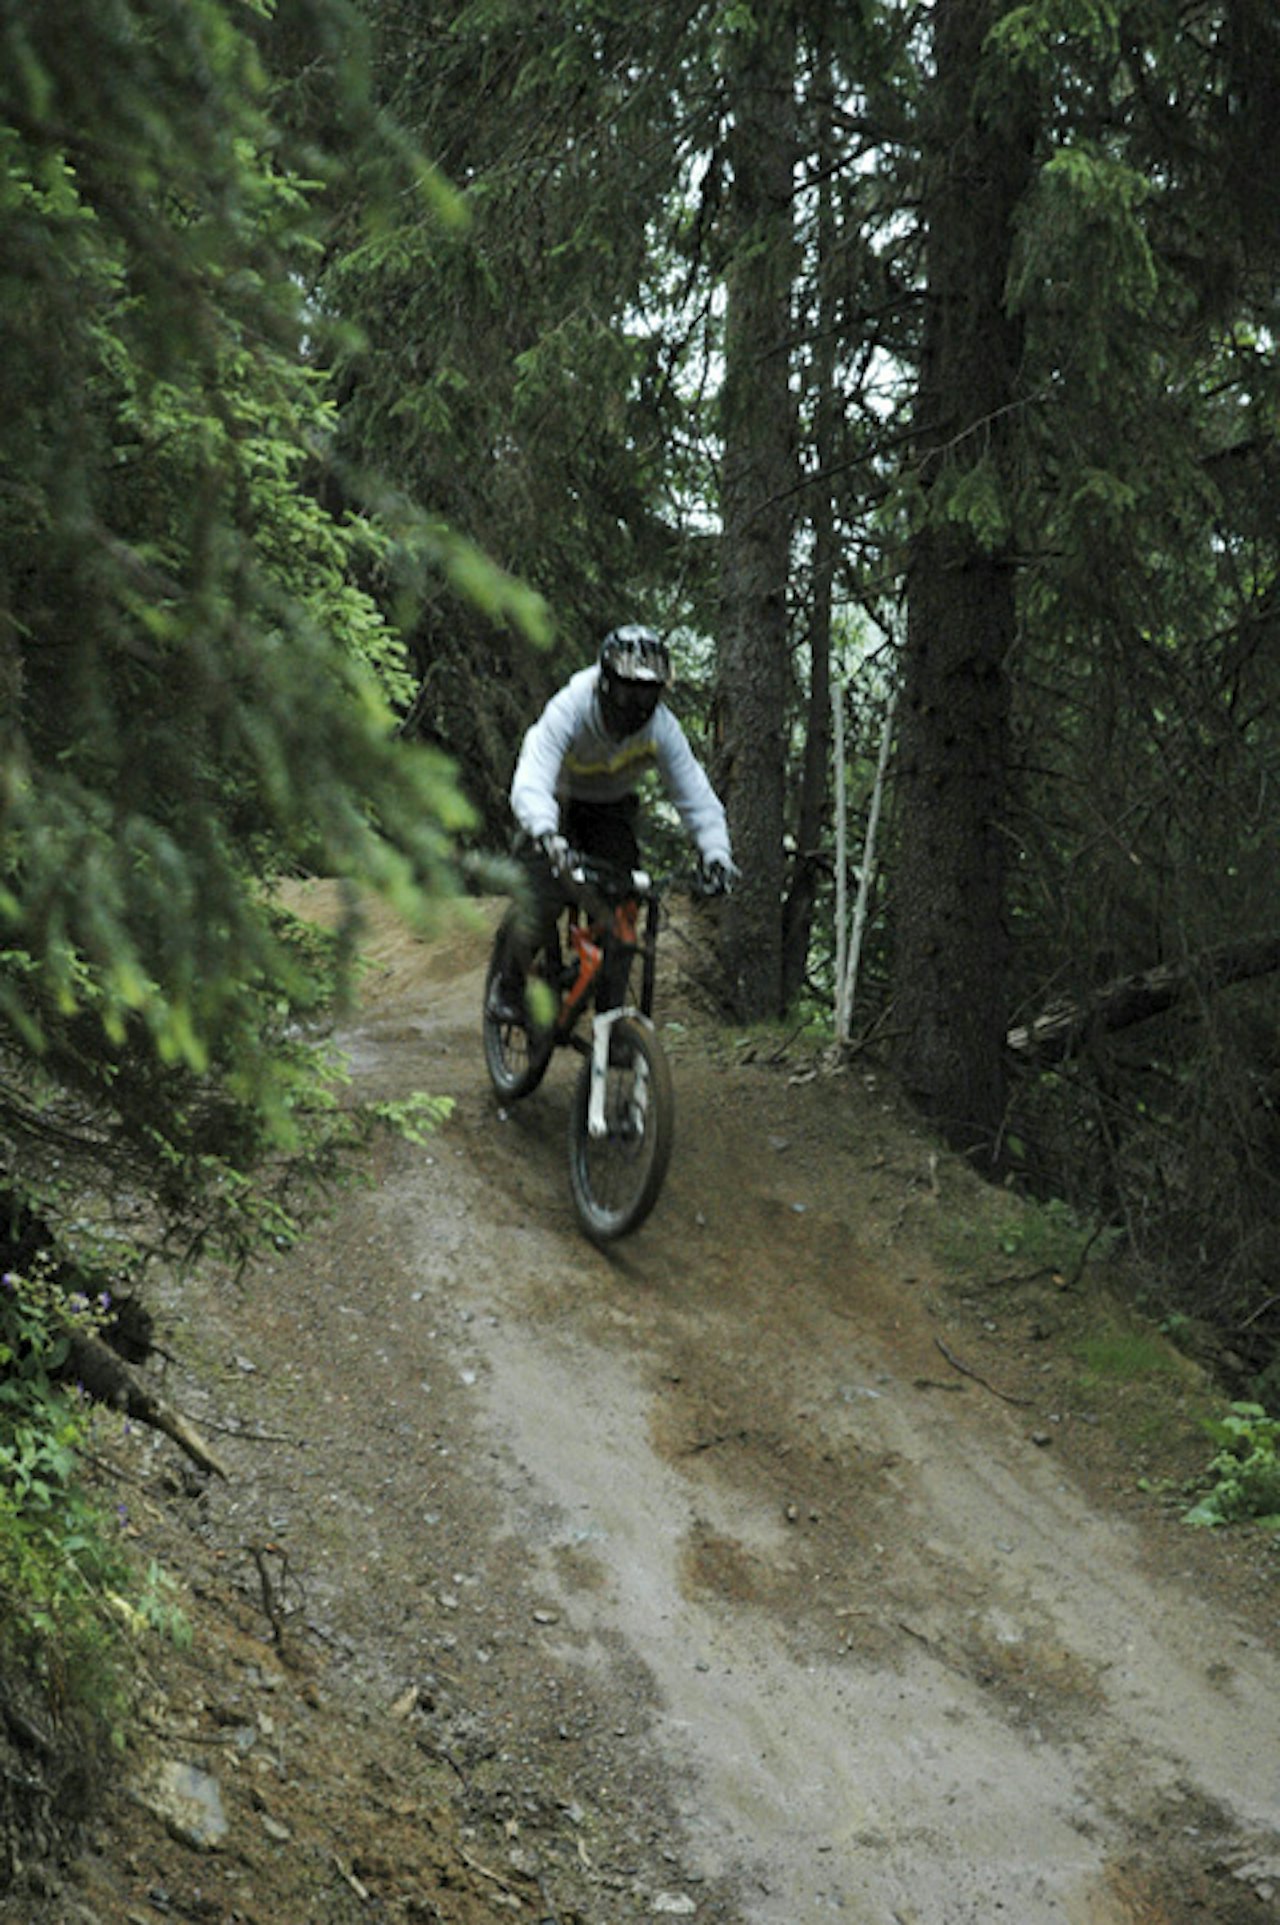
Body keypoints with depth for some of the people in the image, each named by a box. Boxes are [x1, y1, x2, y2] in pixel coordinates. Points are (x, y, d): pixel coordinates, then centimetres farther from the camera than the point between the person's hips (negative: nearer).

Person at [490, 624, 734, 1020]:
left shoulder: (662, 728, -26)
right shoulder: (568, 710, -36)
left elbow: (696, 795, -24)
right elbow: (530, 785, -47)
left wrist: (715, 852, -41)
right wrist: (548, 837, -66)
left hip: (610, 809, 3)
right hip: (557, 803, -3)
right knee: (543, 903, -17)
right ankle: (511, 986, 10)